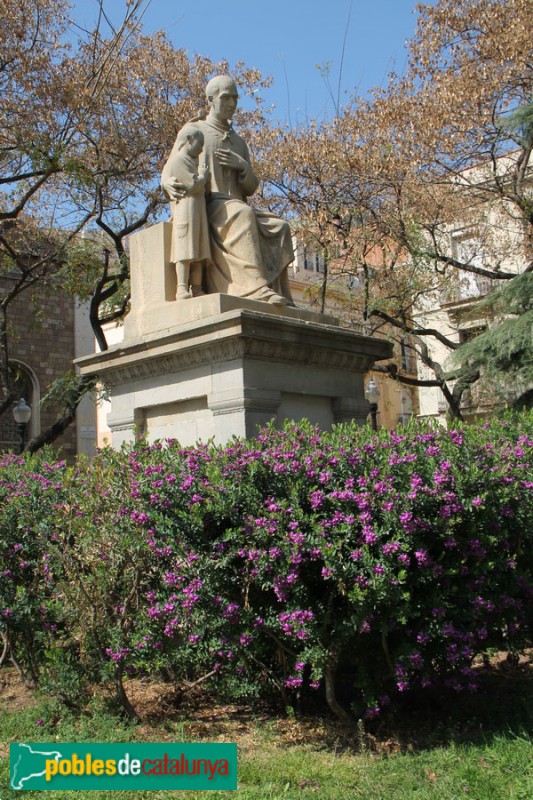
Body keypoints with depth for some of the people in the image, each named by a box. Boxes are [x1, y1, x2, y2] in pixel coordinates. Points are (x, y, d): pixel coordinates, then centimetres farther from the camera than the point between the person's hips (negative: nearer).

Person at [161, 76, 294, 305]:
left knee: (278, 229, -18)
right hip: (207, 208, -6)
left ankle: (279, 294, -25)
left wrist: (243, 166, -5)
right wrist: (170, 183, -24)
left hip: (237, 209, 6)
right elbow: (170, 172, 3)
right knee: (243, 215, -36)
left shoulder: (239, 142, 26)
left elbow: (251, 187, 18)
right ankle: (258, 288, -48)